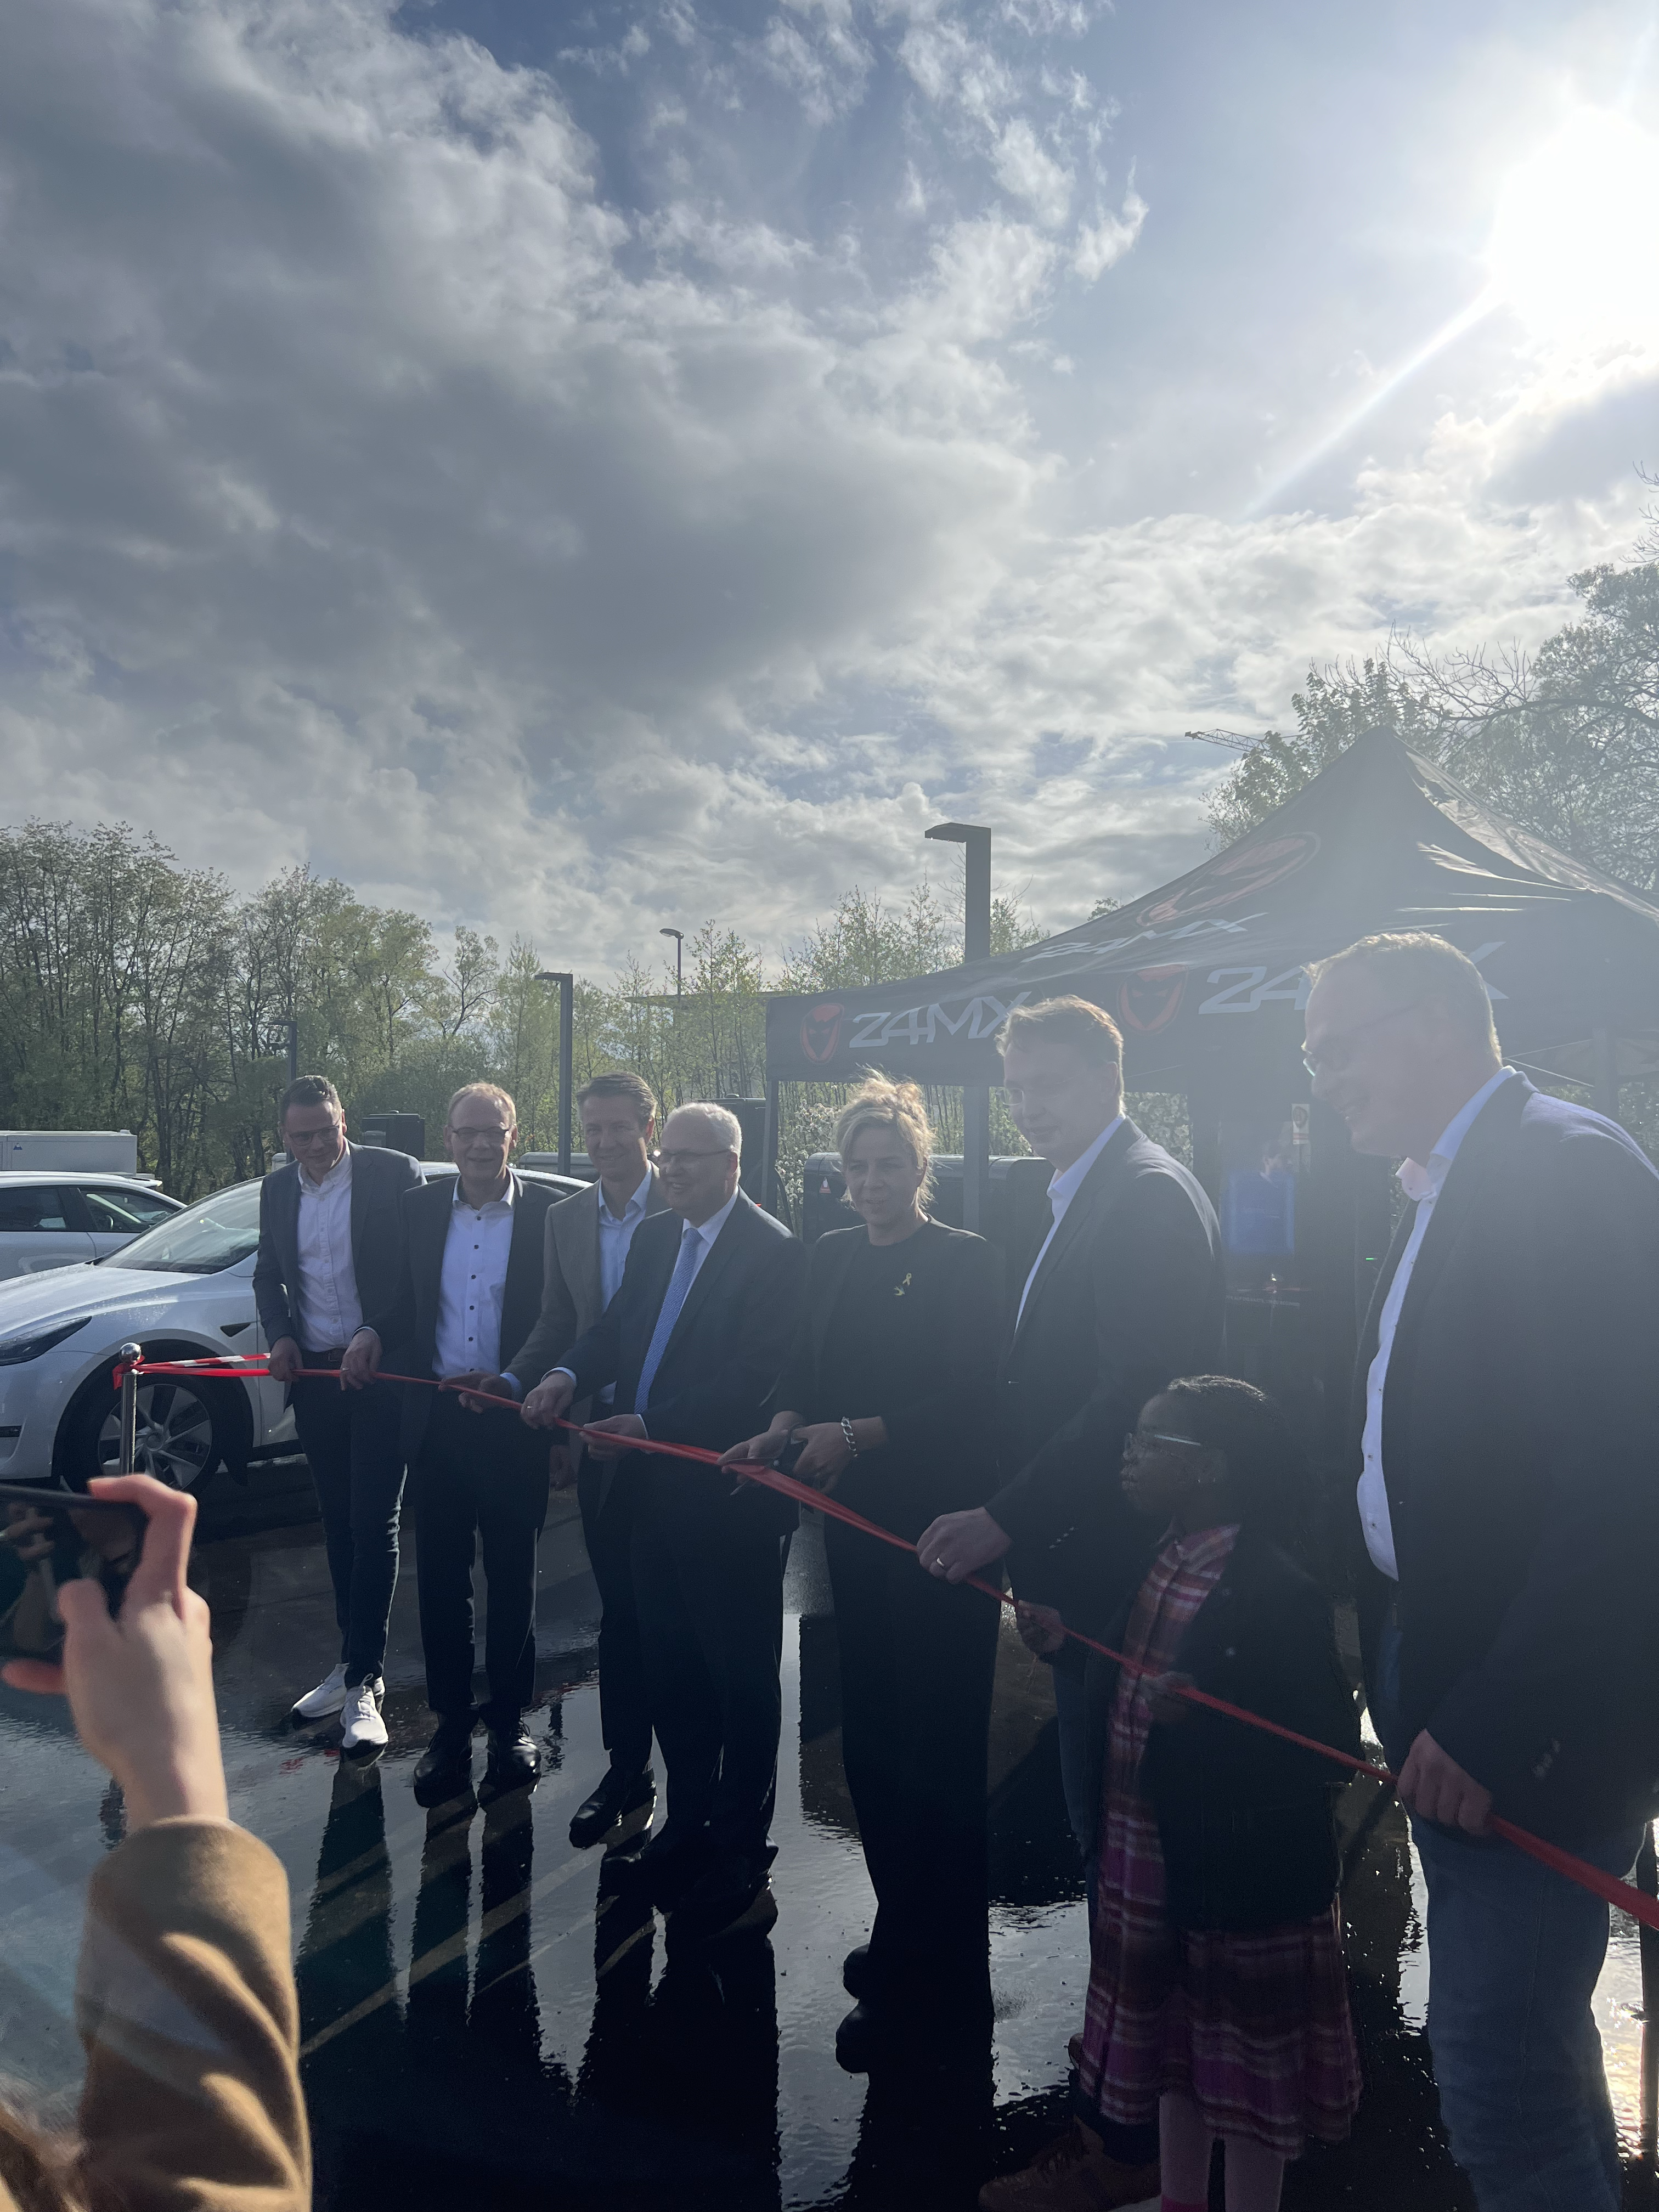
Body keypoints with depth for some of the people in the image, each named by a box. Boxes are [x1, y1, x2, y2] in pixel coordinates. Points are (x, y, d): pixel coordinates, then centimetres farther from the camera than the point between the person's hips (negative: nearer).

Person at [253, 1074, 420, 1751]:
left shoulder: (395, 1174, -8)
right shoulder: (277, 1189, 9)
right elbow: (268, 1275, 17)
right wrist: (280, 1336, 0)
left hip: (381, 1371, -5)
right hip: (313, 1375, 5)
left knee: (373, 1524, -5)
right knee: (338, 1523, 13)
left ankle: (363, 1683, 0)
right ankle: (353, 1661, 25)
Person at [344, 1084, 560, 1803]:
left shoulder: (548, 1214, -6)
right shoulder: (420, 1208, 6)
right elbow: (408, 1298, 15)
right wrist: (374, 1333, -4)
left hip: (513, 1419, -3)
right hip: (437, 1418, 3)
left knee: (512, 1576, 11)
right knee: (440, 1576, 9)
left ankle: (509, 1721, 26)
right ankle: (450, 1722, 24)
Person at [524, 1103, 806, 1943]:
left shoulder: (772, 1251, -15)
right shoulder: (654, 1237, 10)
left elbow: (754, 1376, -21)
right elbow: (616, 1327, 10)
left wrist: (652, 1425, -25)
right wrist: (569, 1376, -10)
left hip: (729, 1497, -7)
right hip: (657, 1487, 8)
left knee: (739, 1676, 7)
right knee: (669, 1668, 19)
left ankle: (739, 1858, 21)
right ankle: (688, 1820, 37)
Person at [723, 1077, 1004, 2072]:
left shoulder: (968, 1262, -9)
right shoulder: (832, 1256, 9)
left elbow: (969, 1397, -16)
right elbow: (806, 1368, 11)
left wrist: (858, 1432, -24)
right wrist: (782, 1428, -8)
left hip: (940, 1532, -6)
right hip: (859, 1525, 6)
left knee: (933, 1753, 2)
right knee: (870, 1739, 14)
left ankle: (924, 1985, 18)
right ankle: (907, 1940, 35)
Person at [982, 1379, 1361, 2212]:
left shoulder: (1277, 1592, -23)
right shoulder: (1153, 1564, 1)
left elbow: (1329, 1749, -23)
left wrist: (1203, 1717, -33)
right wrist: (1067, 1647, -4)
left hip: (1241, 1877, -8)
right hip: (1150, 1861, 8)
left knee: (1244, 2063, 13)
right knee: (1171, 2042, 24)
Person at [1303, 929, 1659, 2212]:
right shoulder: (1442, 1192, 12)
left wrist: (1495, 1720, -22)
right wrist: (1400, 1672, 8)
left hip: (1531, 1711, -9)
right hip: (1444, 1682, 9)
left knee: (1492, 2056, -1)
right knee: (1530, 2030, 23)